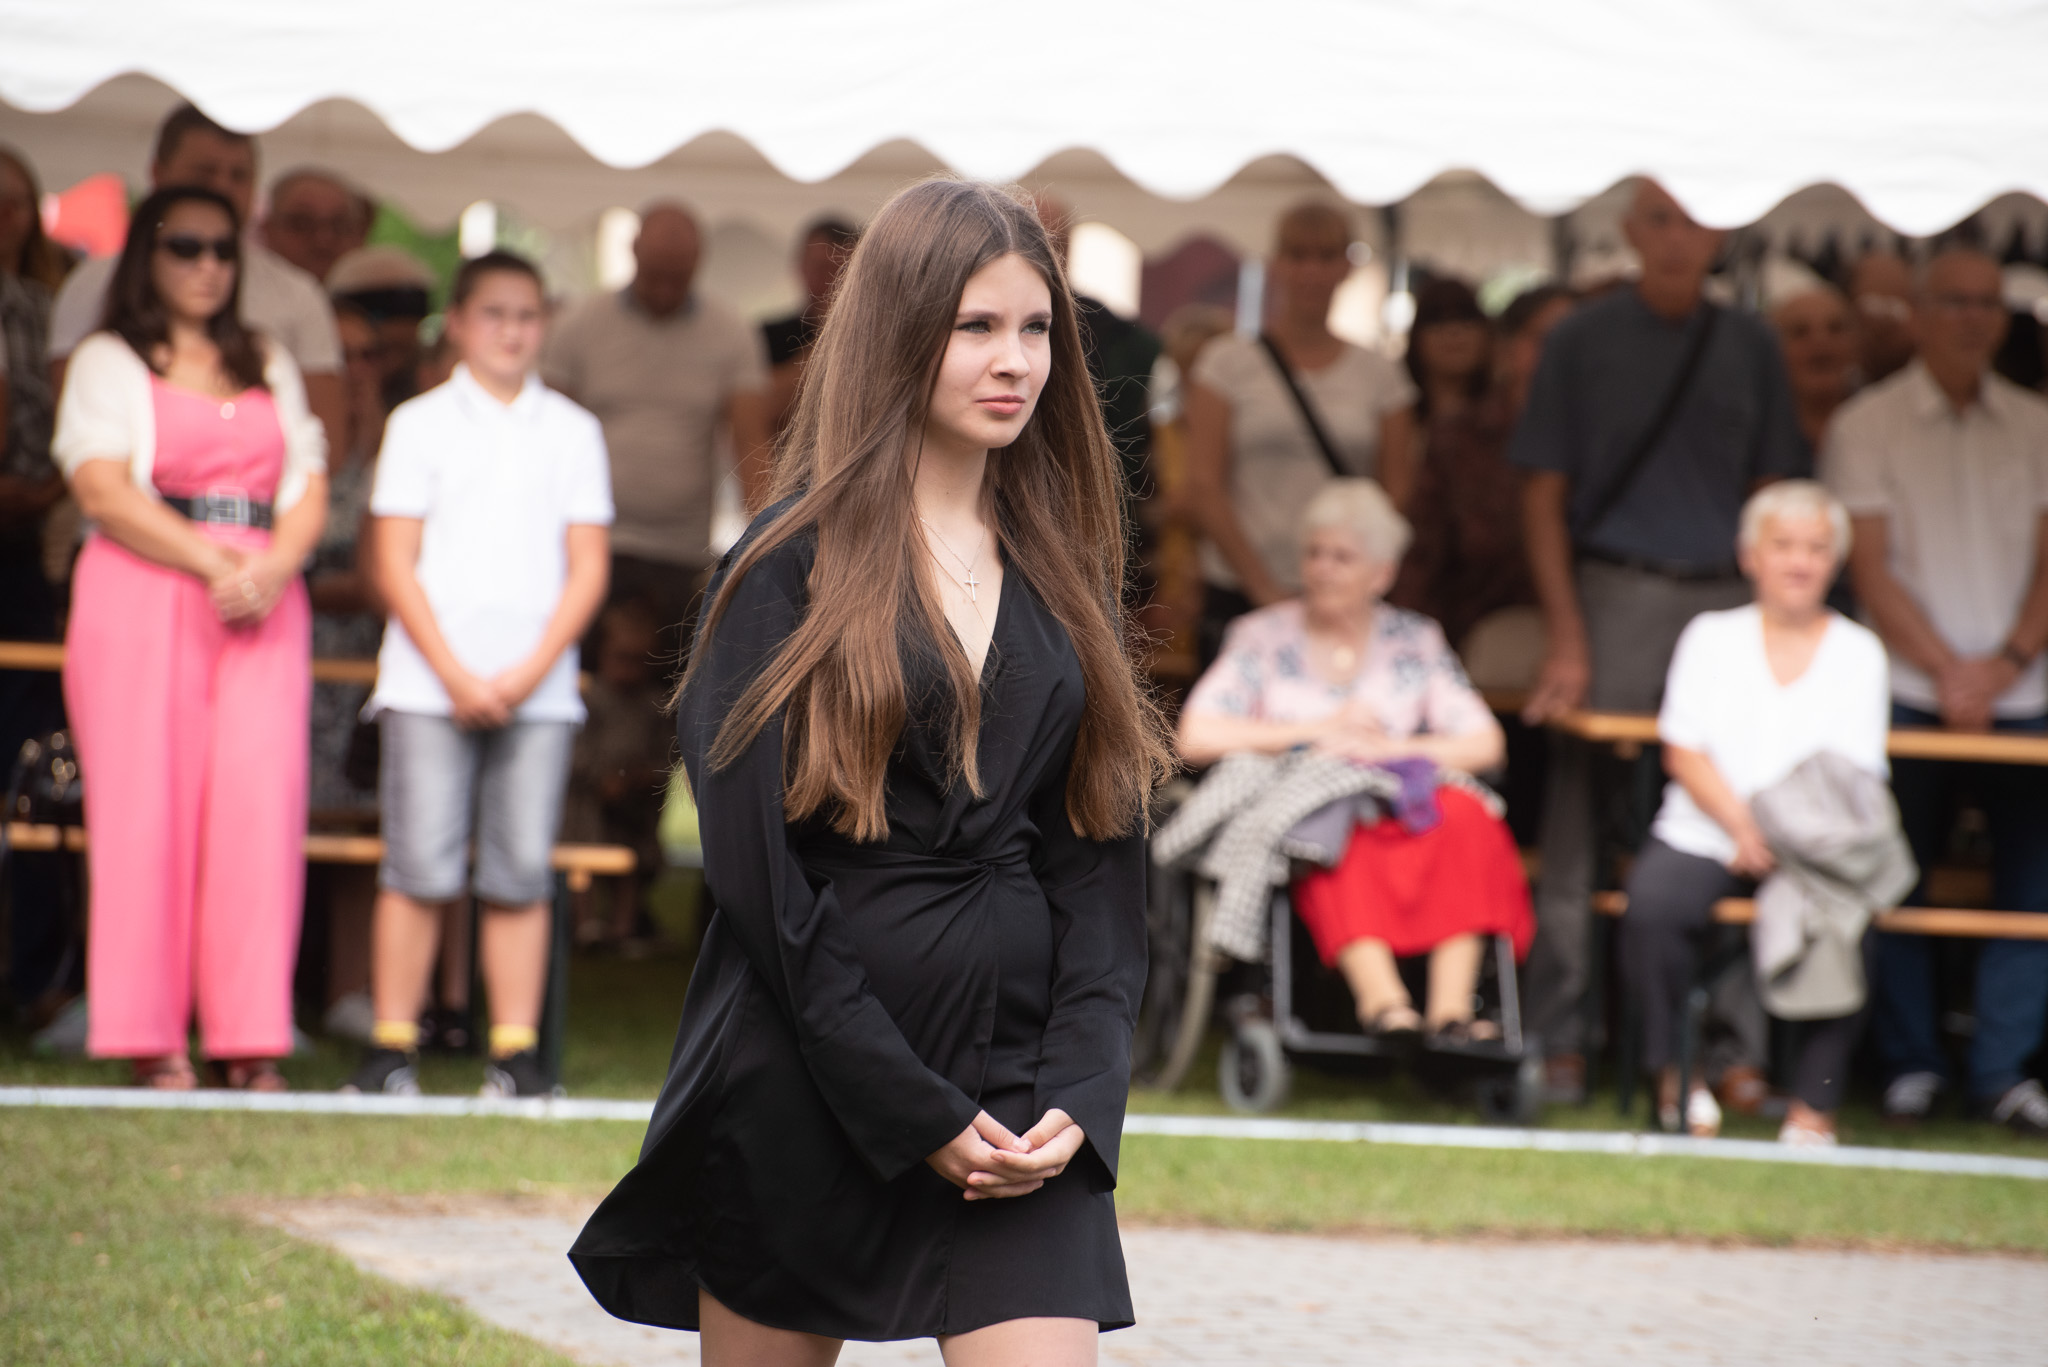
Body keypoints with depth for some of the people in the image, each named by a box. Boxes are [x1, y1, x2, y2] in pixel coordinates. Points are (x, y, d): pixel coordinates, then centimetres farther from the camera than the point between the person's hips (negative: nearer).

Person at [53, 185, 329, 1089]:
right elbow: (103, 489, -6)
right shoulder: (109, 362, 8)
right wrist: (212, 564, -14)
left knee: (261, 801, -9)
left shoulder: (270, 366, 22)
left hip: (262, 599, 3)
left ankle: (250, 1042, -8)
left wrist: (272, 570, -8)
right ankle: (152, 1044, -6)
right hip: (141, 595, -3)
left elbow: (308, 490, 13)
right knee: (146, 805, -8)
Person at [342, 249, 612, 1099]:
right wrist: (456, 675, -9)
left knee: (522, 872, -1)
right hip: (428, 681, -2)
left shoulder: (572, 432, 11)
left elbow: (587, 569, 7)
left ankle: (516, 1054, 3)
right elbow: (396, 564, 1)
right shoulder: (419, 424, 6)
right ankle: (392, 1047, -1)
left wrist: (532, 670, -6)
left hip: (538, 687, 2)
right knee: (420, 867, -6)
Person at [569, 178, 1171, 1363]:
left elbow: (1101, 860, 9)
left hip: (1012, 1091, 3)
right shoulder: (795, 568, -4)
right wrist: (911, 1113, -13)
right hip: (804, 1077, -3)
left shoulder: (1063, 576, 11)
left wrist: (1078, 1090, -6)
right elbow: (759, 873, -9)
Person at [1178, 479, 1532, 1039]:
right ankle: (1380, 994, -53)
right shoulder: (1263, 637, 11)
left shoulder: (1414, 640, 17)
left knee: (1466, 818, -31)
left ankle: (1451, 1007, -40)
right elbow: (1196, 738, -2)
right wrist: (1317, 732, -4)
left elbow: (1484, 744, 8)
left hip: (1403, 817, 2)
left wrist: (1390, 748, -7)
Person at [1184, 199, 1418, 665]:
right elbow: (1204, 487, -1)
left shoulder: (1378, 376, 12)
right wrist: (1264, 587, -10)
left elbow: (1398, 493, 9)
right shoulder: (1229, 362, 5)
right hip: (1239, 597, -1)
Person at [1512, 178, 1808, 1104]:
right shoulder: (1584, 340, 5)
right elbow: (1543, 495, 2)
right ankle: (1560, 1040, 5)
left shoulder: (1749, 348, 13)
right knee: (1582, 827, -1)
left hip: (1727, 599, 2)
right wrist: (1565, 638, -7)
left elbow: (1772, 498, 15)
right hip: (1615, 595, -2)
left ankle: (1737, 1044, 6)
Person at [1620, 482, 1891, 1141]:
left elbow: (1855, 776, 3)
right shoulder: (1710, 636, 14)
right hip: (1703, 833, 0)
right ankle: (1674, 1073, -13)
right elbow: (1685, 753, 4)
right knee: (1651, 903, -31)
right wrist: (1742, 826, -12)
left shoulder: (1858, 652, 13)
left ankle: (1815, 1103, -20)